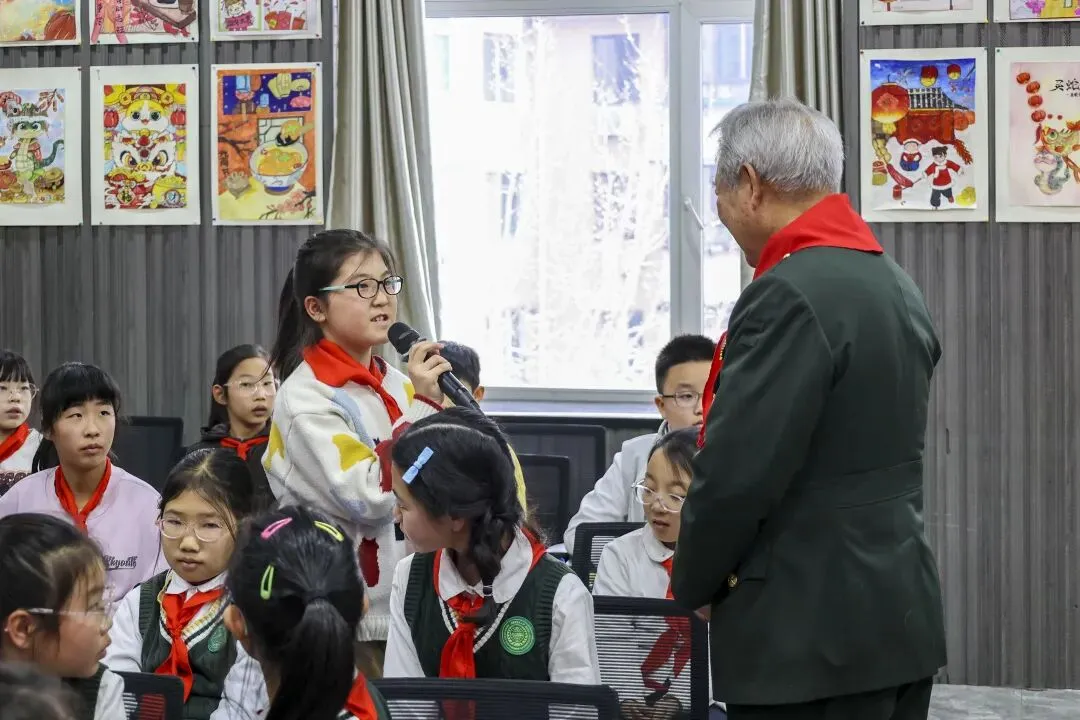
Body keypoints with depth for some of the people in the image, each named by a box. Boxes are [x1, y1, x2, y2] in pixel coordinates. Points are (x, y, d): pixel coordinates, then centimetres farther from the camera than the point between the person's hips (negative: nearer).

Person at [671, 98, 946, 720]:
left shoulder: (790, 297, -18)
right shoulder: (896, 285, 11)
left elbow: (736, 473, -20)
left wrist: (694, 582, -2)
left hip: (809, 633, -9)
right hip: (903, 617, 9)